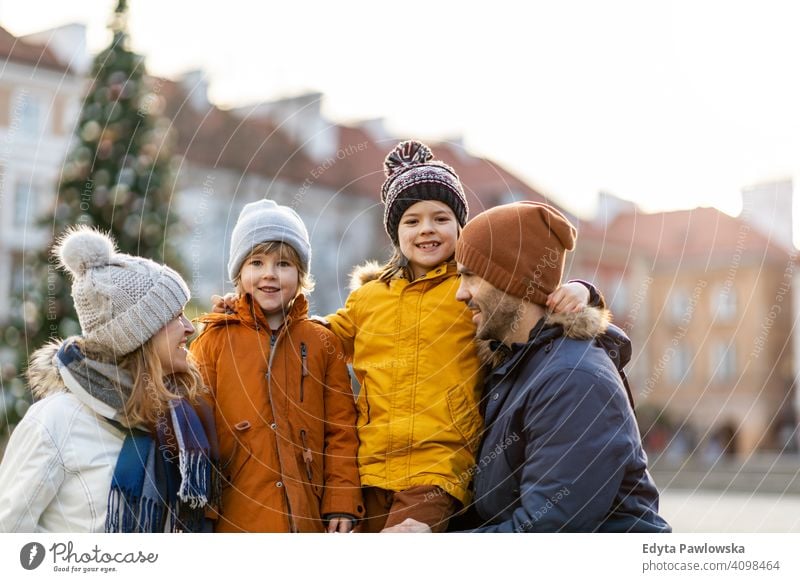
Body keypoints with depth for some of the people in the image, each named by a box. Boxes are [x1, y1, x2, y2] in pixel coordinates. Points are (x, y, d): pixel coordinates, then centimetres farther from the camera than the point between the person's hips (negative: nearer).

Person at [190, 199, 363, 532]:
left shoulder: (323, 343, 8)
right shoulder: (215, 340, 4)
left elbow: (341, 431, 7)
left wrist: (342, 504, -1)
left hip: (309, 515, 1)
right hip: (233, 518, -1)